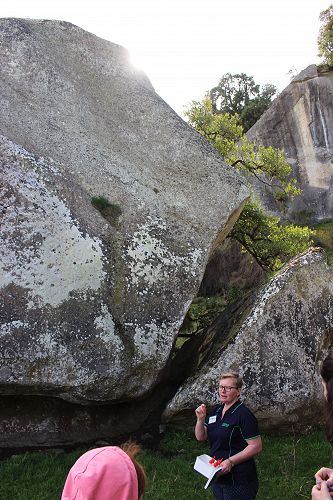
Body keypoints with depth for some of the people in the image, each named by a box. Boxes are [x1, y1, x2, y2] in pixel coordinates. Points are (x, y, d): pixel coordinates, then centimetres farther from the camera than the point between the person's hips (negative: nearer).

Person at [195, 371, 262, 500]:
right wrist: (200, 419, -9)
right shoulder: (217, 410, 7)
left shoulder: (243, 414, -17)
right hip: (217, 476, 7)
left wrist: (231, 461, -24)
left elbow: (256, 446, -19)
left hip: (238, 481, -7)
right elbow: (200, 437, 9)